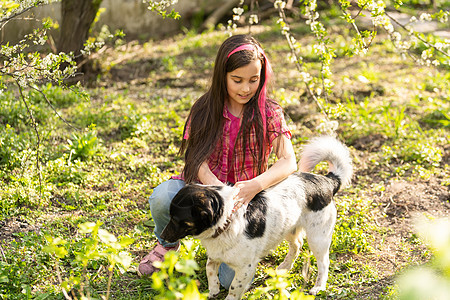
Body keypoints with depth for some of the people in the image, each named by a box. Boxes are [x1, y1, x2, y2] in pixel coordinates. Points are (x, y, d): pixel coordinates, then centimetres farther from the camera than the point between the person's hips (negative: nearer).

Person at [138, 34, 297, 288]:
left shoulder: (269, 113, -6)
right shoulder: (205, 110, -3)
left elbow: (289, 162, -15)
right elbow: (198, 158, -10)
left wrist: (255, 186, -35)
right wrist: (217, 188, -32)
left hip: (245, 198, -1)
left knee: (232, 280, -16)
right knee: (162, 198, -33)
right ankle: (168, 244, 4)